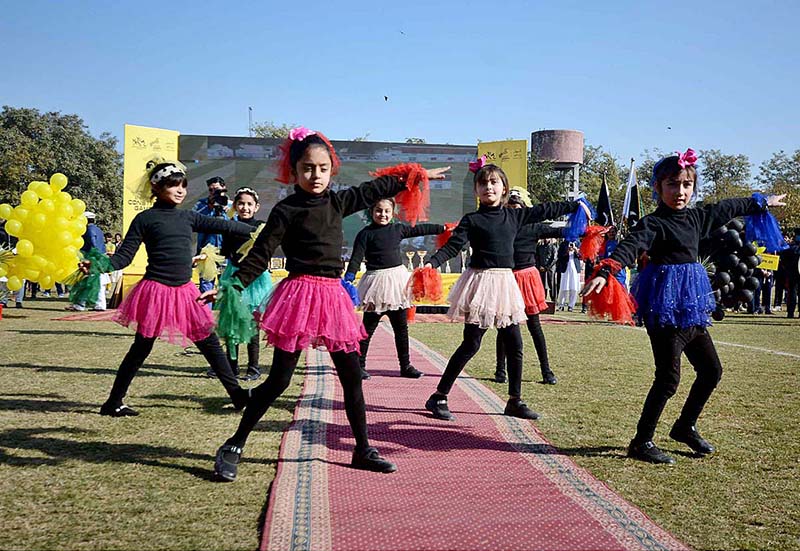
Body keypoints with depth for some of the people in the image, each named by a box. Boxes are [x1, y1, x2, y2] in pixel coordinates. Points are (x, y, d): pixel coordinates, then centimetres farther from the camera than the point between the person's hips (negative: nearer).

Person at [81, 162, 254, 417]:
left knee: (210, 343, 7)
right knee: (141, 348, 2)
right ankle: (113, 402, 16)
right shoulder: (145, 219, -3)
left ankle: (236, 393, 13)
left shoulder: (187, 217, 12)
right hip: (156, 290, -5)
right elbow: (125, 255, -6)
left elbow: (222, 225, 16)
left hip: (184, 291, 5)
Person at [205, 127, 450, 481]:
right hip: (300, 293, -6)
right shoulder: (286, 210, -6)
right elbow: (260, 254, -8)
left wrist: (415, 175, 31)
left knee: (352, 376, 9)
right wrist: (232, 286, -18)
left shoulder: (337, 202, 10)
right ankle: (233, 447, 6)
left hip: (333, 294, 6)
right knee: (279, 379, -4)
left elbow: (374, 190, 22)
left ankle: (363, 449, 21)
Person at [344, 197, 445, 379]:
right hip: (376, 281, -5)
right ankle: (359, 365, 7)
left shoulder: (398, 229, 9)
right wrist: (348, 279, -21)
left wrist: (444, 228, 22)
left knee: (401, 327, 10)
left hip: (397, 279, 5)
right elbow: (356, 258, -9)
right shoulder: (365, 234, -4)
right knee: (368, 327, 0)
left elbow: (420, 229, 17)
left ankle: (405, 366, 18)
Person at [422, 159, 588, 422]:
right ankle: (438, 397, 5)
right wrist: (432, 263, -28)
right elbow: (452, 246, -11)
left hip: (505, 282, 5)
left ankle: (515, 401, 18)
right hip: (481, 282, -5)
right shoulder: (471, 220, -4)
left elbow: (545, 211, 19)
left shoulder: (514, 215, 10)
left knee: (515, 345, 5)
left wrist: (576, 205, 29)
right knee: (471, 345, -4)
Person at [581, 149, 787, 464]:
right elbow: (630, 247, -29)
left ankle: (685, 427, 32)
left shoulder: (697, 218, 11)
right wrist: (605, 272, -47)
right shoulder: (653, 223, -12)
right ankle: (641, 443, 2)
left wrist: (762, 202, 44)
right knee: (668, 377, -8)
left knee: (711, 370, 15)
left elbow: (728, 209, 28)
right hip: (665, 304, -8)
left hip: (690, 305, 9)